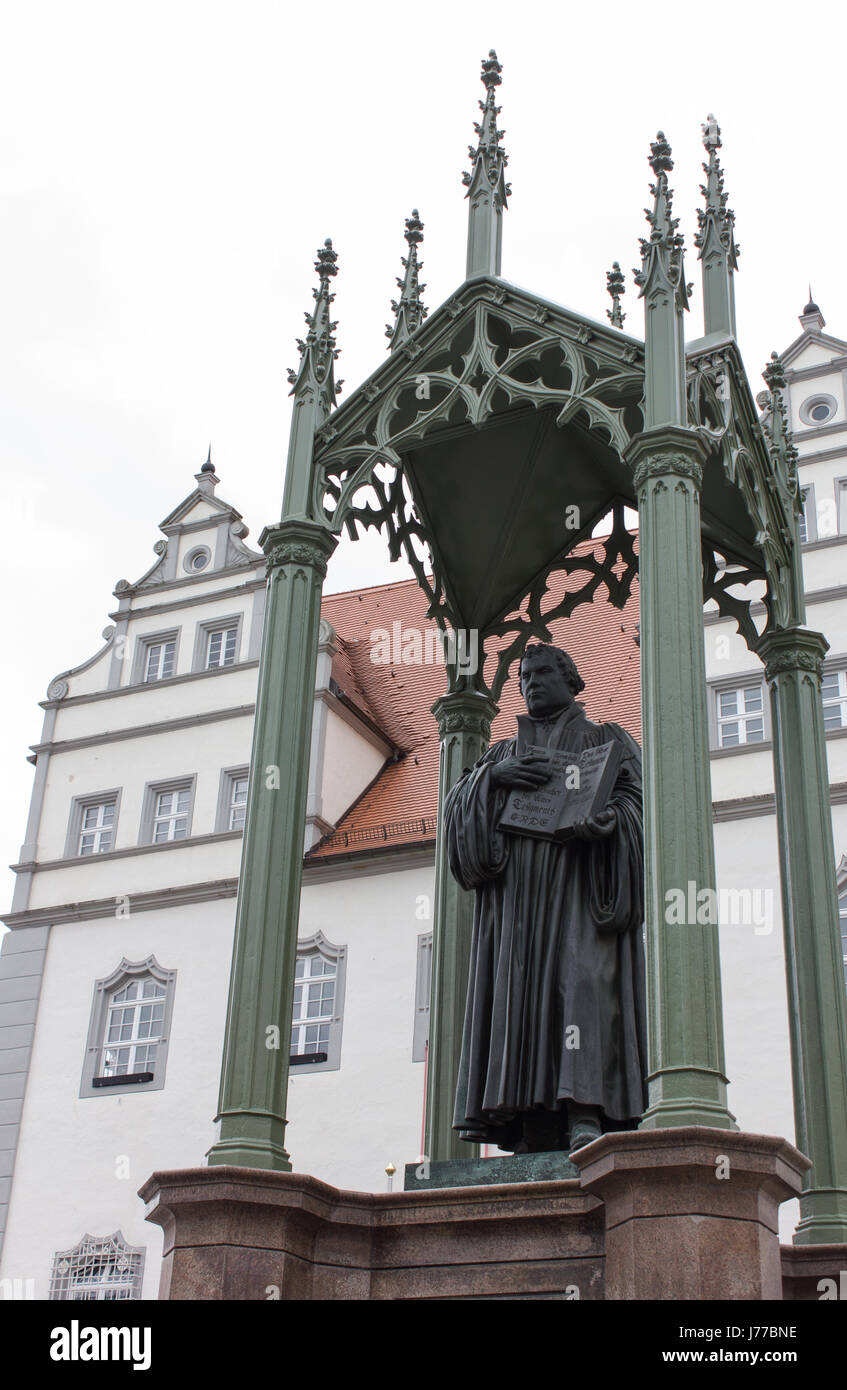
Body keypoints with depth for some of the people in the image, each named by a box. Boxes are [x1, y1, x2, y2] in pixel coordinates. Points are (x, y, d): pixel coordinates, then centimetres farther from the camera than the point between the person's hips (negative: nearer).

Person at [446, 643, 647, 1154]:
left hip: (581, 882, -3)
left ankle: (584, 1115, -31)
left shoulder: (607, 739, 19)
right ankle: (534, 1129, -15)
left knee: (583, 974, -23)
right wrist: (493, 775, -8)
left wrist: (610, 819, -19)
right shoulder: (504, 752, 27)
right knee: (521, 988, -11)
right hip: (516, 888, 3)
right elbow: (458, 806, 13)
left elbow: (639, 796, 4)